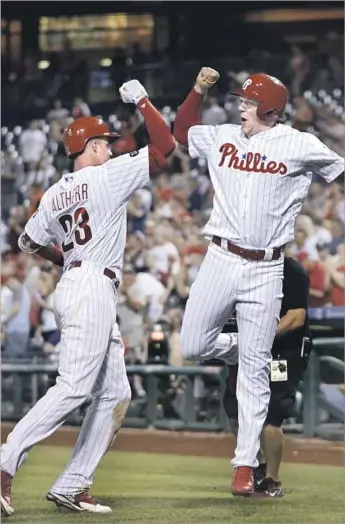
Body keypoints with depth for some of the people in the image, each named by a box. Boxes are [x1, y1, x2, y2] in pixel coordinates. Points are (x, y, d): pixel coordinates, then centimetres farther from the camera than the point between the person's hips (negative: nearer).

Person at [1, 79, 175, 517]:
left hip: (71, 286, 9)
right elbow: (163, 147, -8)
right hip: (93, 287, -9)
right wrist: (142, 101, 0)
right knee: (74, 387, -16)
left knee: (115, 394, 9)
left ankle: (71, 486, 4)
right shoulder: (106, 176, -6)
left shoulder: (53, 194, 14)